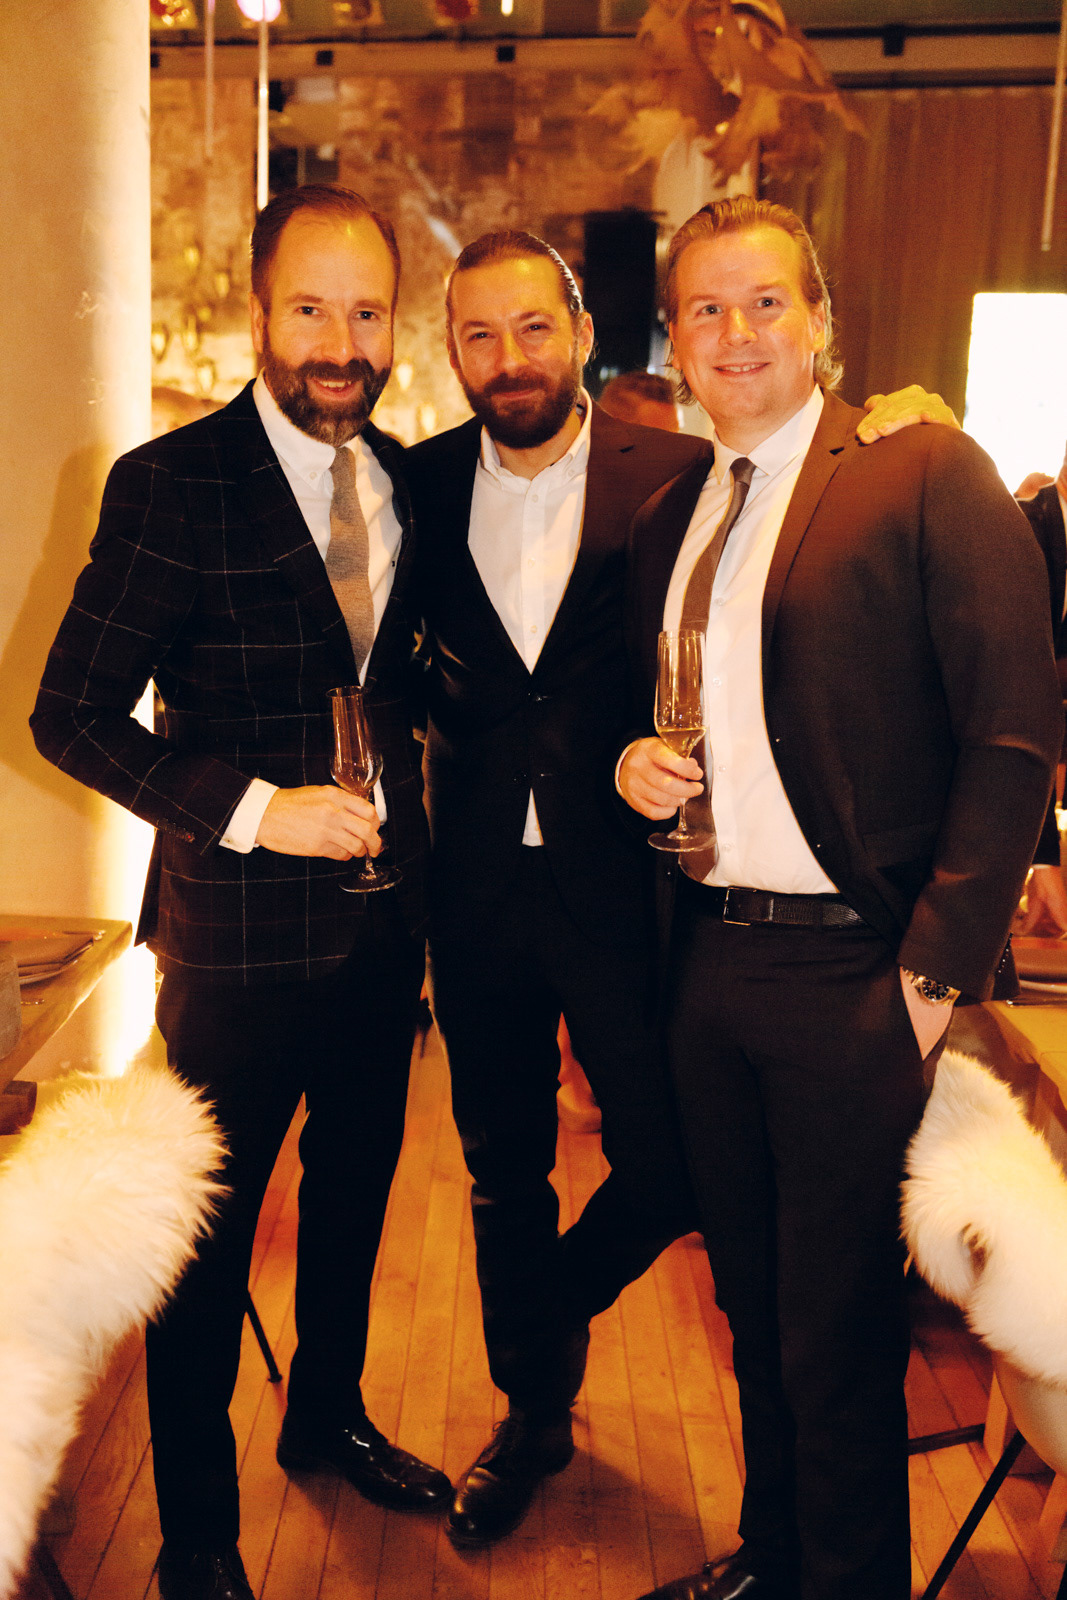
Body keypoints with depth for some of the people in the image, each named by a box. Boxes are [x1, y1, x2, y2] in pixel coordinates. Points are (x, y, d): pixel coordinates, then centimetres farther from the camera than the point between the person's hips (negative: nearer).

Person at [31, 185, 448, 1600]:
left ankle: (329, 1416, 49)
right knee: (209, 1233, 10)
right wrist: (254, 806, -23)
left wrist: (403, 813, 5)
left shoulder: (403, 480, 4)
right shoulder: (170, 487, -15)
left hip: (384, 911, 6)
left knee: (357, 1180, 22)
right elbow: (71, 714, -15)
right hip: (241, 932, -6)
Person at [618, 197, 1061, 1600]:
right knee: (751, 1298, 21)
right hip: (709, 961, 6)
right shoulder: (666, 519, 13)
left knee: (841, 1329, 6)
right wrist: (633, 768, 0)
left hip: (854, 973, -6)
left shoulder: (928, 475, -7)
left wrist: (938, 966, -16)